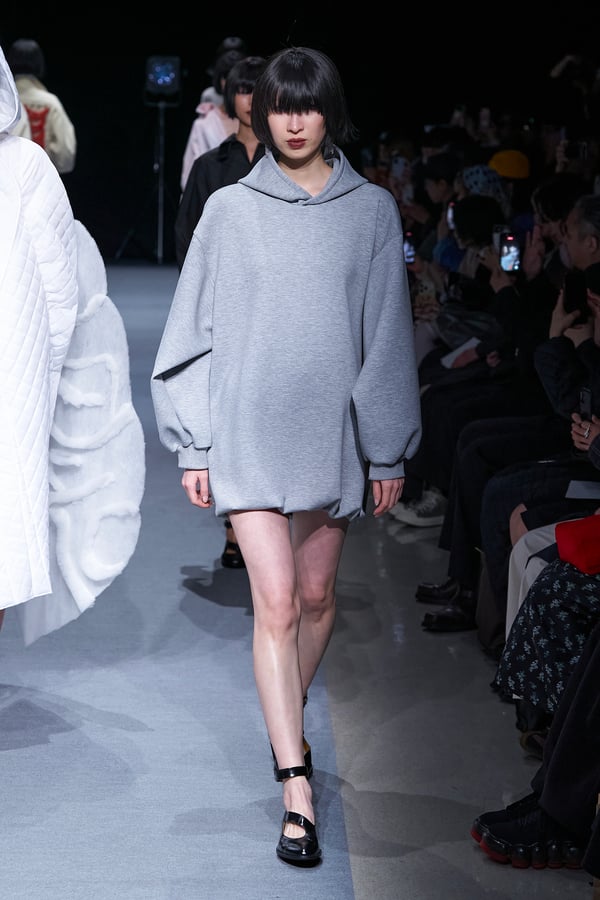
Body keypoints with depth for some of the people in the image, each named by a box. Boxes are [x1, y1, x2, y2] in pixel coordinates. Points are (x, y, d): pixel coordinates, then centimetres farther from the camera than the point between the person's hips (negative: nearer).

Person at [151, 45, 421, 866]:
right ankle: (298, 791, -8)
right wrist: (193, 447, 1)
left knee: (317, 595, 13)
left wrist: (389, 453, 5)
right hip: (249, 431, -2)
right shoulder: (230, 211, 1)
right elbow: (196, 330, 4)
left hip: (332, 430, 2)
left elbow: (388, 336, 5)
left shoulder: (372, 210, 3)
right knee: (276, 604, -8)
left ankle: (288, 719, 40)